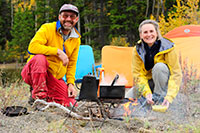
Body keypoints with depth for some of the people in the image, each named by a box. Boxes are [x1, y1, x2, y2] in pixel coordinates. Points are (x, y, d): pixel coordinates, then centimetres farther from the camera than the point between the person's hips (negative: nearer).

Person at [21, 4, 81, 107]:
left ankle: (48, 98, 13)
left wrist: (71, 83, -2)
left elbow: (72, 64, 12)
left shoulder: (76, 39, 8)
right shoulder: (47, 28, -10)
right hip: (34, 72, -4)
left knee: (70, 104, -14)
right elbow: (33, 47, -26)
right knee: (40, 58, -38)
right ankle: (39, 96, -25)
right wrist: (57, 51, -27)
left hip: (55, 78, 4)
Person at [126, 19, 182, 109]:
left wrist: (169, 97, -38)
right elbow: (138, 74, -14)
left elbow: (176, 73, -25)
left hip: (164, 84, -3)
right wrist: (147, 93, -33)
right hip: (147, 83, 3)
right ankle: (150, 99, 7)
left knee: (159, 66, -33)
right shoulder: (137, 50, -12)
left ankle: (160, 97, -20)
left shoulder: (167, 47, -21)